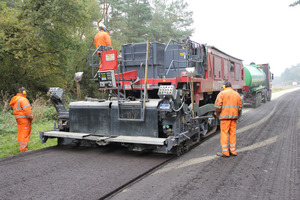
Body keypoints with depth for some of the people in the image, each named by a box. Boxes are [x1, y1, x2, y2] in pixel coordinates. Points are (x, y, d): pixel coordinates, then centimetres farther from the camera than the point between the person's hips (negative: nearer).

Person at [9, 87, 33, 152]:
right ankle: (23, 148, -3)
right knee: (25, 133, -5)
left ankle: (21, 146, 28)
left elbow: (16, 110, 16)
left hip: (19, 119, 10)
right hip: (25, 119, -10)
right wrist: (30, 117, -11)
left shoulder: (14, 100, 16)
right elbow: (27, 110, -23)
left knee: (21, 133, 18)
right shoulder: (22, 99, -16)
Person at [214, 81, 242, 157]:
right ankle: (233, 151, 15)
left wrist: (217, 113, 5)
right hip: (234, 117, 5)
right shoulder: (237, 94, 15)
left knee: (224, 133, -2)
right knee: (232, 133, 11)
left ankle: (225, 152, 0)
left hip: (225, 116, -5)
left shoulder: (222, 93, -1)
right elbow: (240, 107, 14)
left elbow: (218, 106, -11)